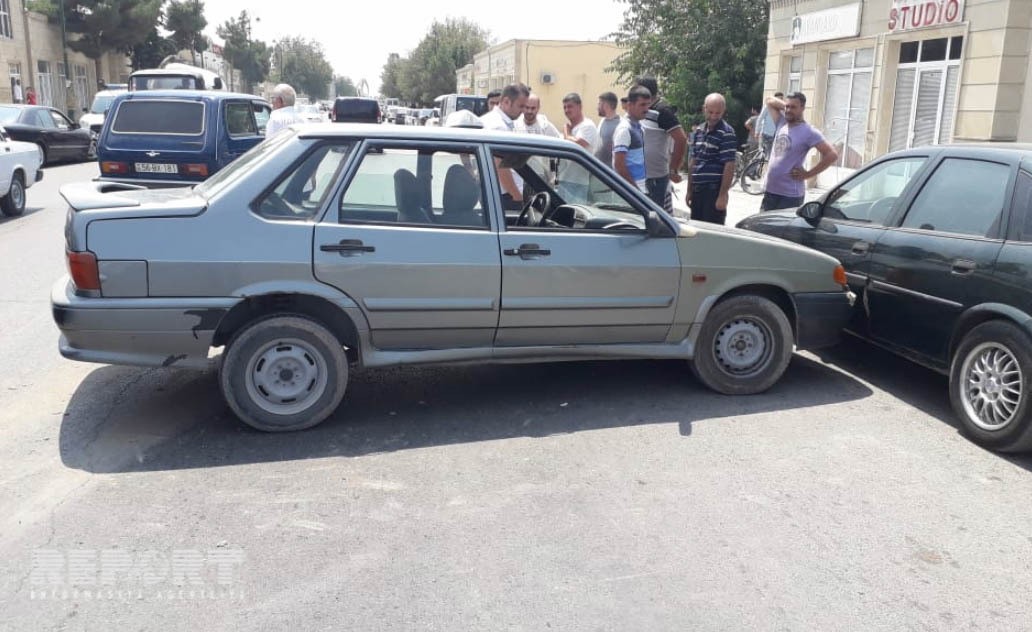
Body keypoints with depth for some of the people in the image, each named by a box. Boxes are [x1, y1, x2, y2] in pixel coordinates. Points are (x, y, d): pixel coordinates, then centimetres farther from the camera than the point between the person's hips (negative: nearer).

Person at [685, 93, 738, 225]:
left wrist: (723, 195, -17)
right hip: (697, 189, 7)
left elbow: (729, 166, -14)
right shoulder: (698, 131, 12)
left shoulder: (727, 133, -10)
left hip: (715, 190, -7)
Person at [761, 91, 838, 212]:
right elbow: (770, 101, 22)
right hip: (770, 191, 7)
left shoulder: (808, 132, -11)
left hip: (790, 195, -7)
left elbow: (832, 155, -15)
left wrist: (808, 174, -12)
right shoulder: (781, 125, 9)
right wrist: (784, 105, 5)